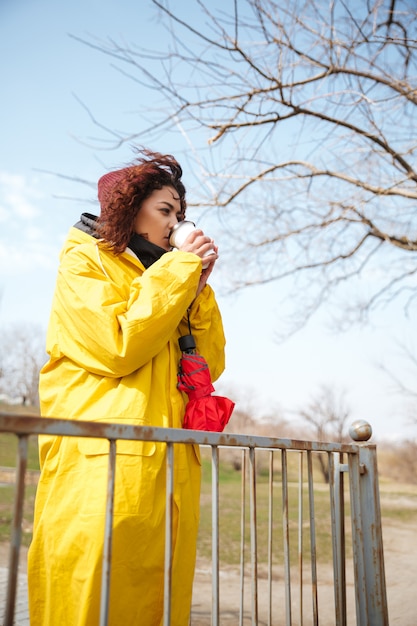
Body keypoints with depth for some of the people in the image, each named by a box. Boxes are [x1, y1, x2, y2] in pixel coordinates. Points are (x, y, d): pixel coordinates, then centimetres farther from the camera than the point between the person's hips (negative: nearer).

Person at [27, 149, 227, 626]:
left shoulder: (159, 277, 22)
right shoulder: (83, 261, 4)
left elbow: (209, 366, 15)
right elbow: (117, 347, -13)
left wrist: (197, 287, 5)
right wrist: (178, 269, -6)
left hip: (172, 462, 6)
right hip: (105, 459, -6)